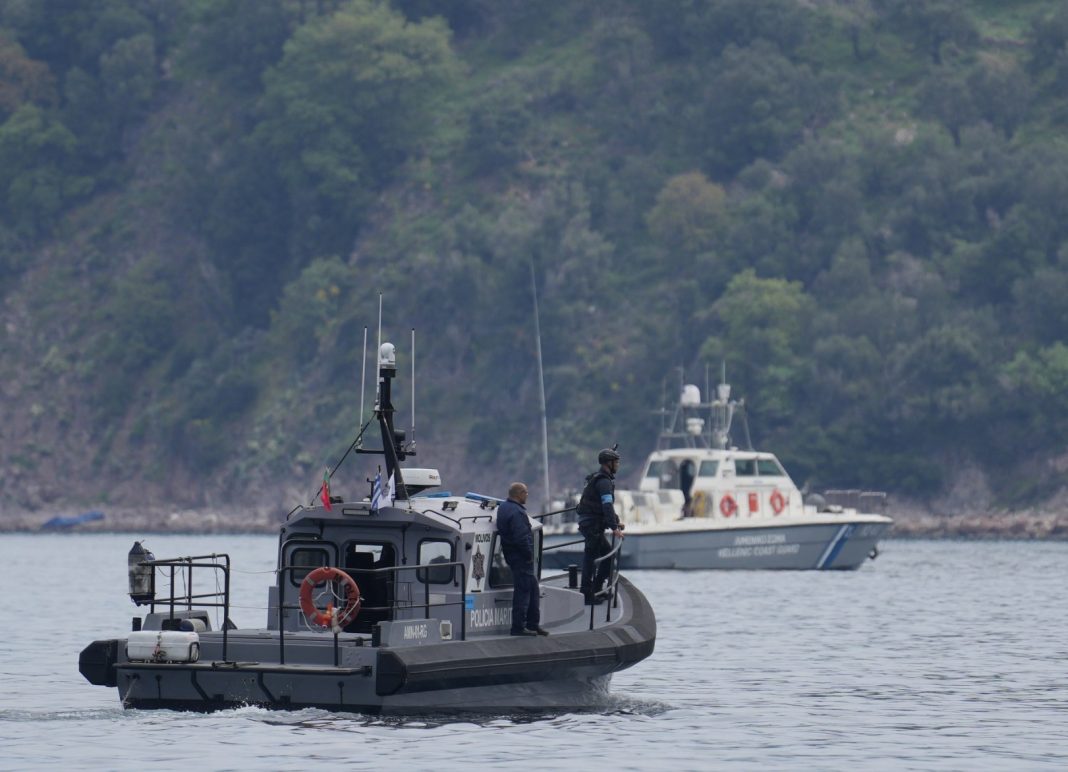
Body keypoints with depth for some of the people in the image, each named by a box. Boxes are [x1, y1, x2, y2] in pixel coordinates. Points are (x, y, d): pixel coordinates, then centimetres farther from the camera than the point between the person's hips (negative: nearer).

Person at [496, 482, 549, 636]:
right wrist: (529, 554, -14)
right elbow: (521, 538, -26)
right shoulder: (516, 512, -21)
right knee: (523, 590, -5)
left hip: (512, 554, 11)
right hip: (520, 558, -11)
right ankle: (518, 627, -2)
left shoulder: (504, 507, 13)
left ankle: (533, 624, 22)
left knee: (533, 589, 17)